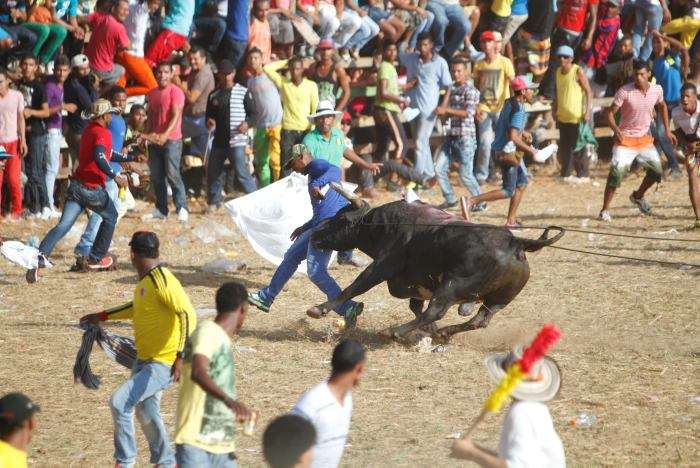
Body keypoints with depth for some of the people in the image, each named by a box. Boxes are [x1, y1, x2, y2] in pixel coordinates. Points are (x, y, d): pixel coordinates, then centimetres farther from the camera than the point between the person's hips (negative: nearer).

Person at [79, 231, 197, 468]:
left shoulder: (162, 281, -20)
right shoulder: (145, 280, 9)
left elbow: (188, 315, -27)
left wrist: (182, 356, -32)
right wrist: (103, 316, 31)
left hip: (163, 364, -10)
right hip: (144, 360, 10)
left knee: (120, 402, -15)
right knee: (146, 412, 17)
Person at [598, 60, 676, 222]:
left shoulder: (657, 90, -4)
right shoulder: (624, 91, -18)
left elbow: (662, 106, 17)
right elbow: (610, 112, -15)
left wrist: (667, 130, 15)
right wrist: (615, 128, -33)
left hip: (645, 139, 5)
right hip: (625, 139, -5)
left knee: (657, 172, 10)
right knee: (617, 172, -19)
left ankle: (638, 196, 37)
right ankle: (605, 210, -12)